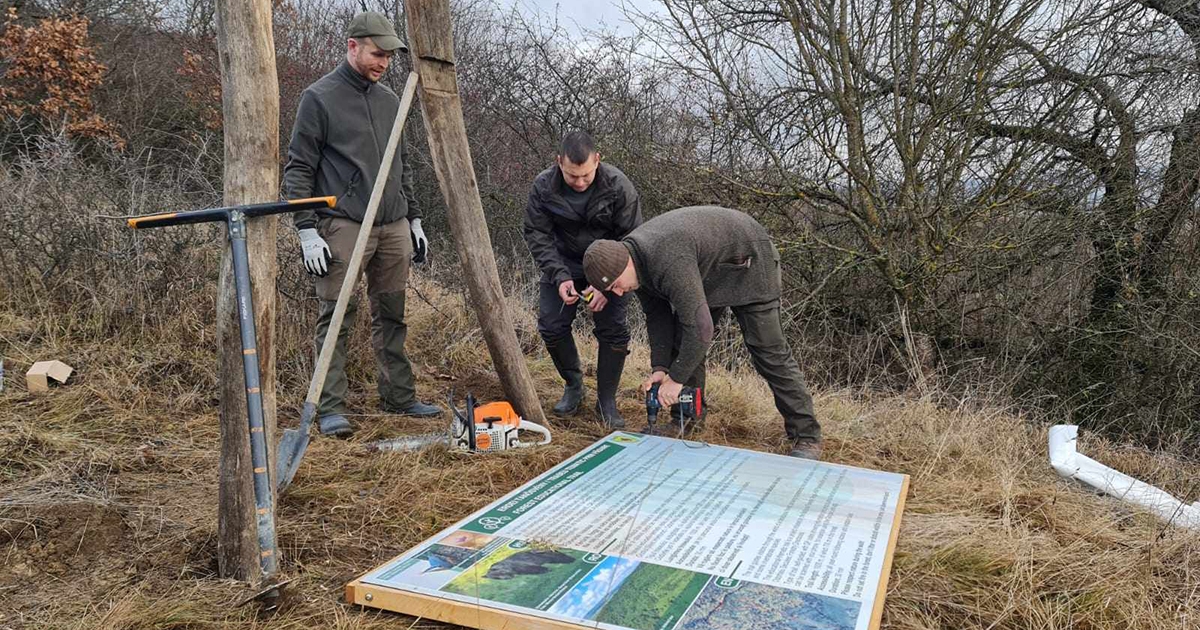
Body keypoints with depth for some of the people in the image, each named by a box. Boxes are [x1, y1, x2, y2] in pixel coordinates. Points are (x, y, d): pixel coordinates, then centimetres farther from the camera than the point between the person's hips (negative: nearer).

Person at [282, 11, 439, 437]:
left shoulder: (390, 101, 16)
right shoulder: (319, 98, -3)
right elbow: (298, 170, -5)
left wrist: (414, 220, 18)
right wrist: (307, 231, -12)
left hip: (393, 227, 6)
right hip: (344, 227, -6)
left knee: (393, 316, 10)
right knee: (336, 318, -3)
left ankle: (398, 396, 21)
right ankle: (330, 408, 4)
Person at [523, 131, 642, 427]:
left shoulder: (618, 186, -24)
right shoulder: (543, 187, -19)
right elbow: (537, 235, -12)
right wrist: (559, 277, -24)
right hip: (563, 263, 2)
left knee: (613, 330, -12)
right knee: (551, 326, -7)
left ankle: (607, 402, 5)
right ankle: (573, 386, 18)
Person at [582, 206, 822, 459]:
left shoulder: (668, 260, -41)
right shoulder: (634, 258, -11)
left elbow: (699, 325, -41)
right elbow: (657, 314, -3)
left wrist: (675, 378, -31)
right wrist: (659, 367, -13)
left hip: (748, 263, -8)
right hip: (708, 269, 8)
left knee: (768, 351, -9)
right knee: (683, 343, 2)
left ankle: (806, 437, -1)